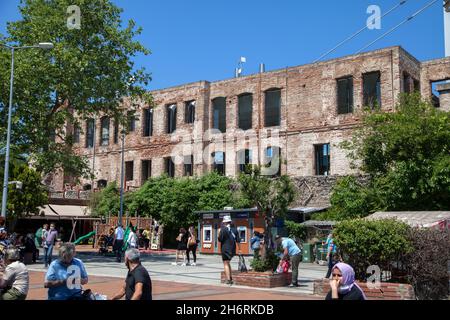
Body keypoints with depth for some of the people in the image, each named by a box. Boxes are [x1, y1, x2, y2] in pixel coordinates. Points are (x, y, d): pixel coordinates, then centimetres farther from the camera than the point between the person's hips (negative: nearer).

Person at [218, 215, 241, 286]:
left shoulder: (223, 229, -11)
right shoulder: (234, 229, 7)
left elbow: (220, 239, -10)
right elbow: (238, 240, 7)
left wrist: (219, 233, 6)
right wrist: (239, 249, 12)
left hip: (225, 249, -6)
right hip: (233, 249, 6)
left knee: (226, 264, -2)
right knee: (228, 263, 21)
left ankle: (228, 279, -10)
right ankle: (230, 278, 25)